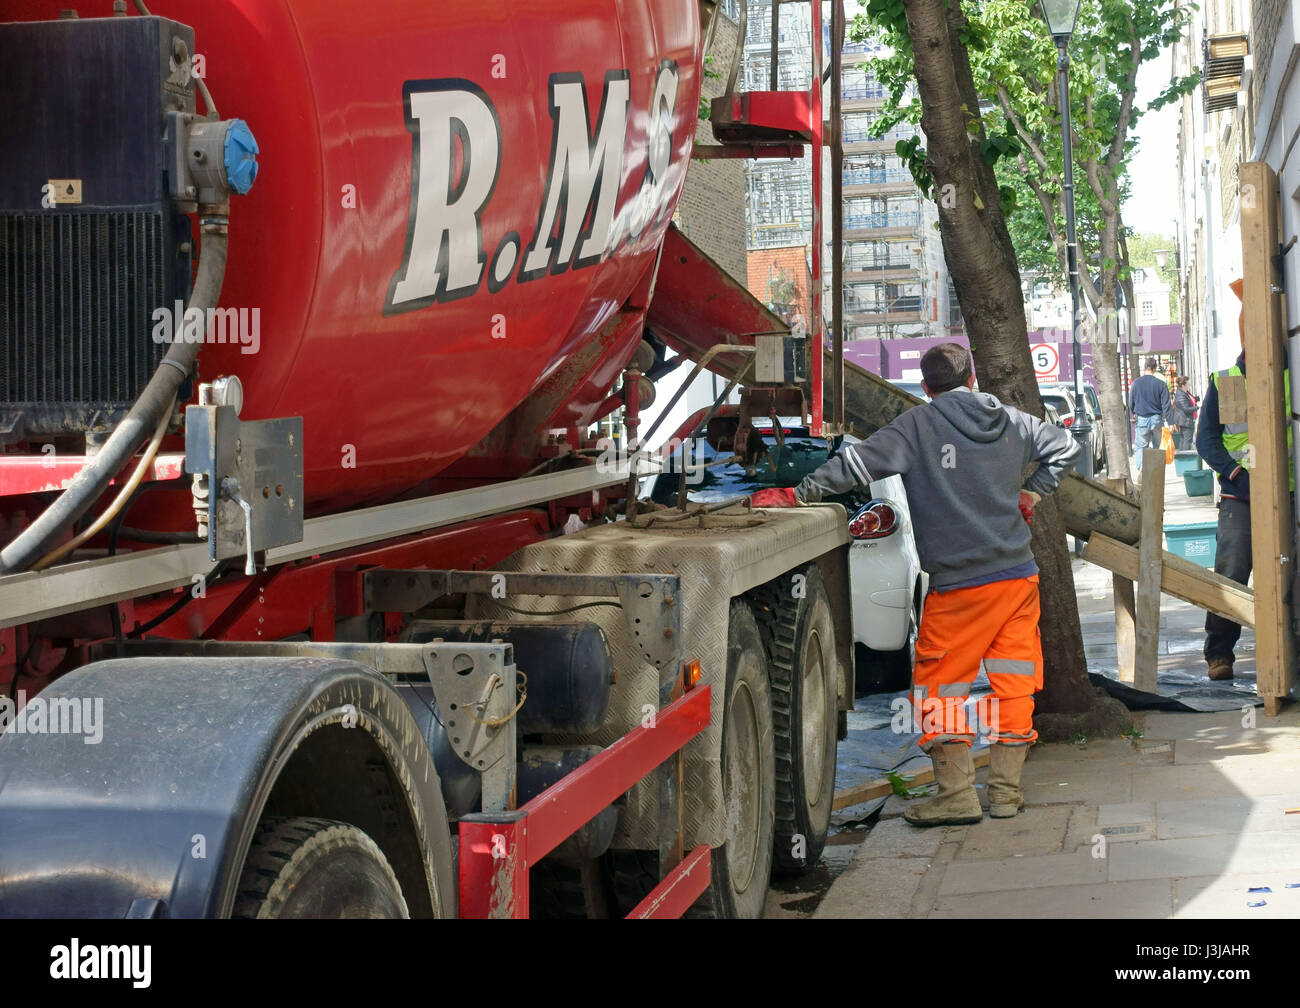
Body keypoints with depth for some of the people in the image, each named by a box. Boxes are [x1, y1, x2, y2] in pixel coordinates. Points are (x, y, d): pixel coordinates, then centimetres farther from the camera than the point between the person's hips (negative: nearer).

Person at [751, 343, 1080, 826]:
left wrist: (799, 494, -10)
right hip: (1020, 576, 5)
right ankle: (1005, 790, 15)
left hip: (960, 585, -5)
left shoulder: (919, 424, -6)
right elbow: (1065, 447, 22)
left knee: (939, 686, 3)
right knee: (1013, 685, 11)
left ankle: (957, 793, -2)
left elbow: (861, 462, -13)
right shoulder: (1011, 421, 10)